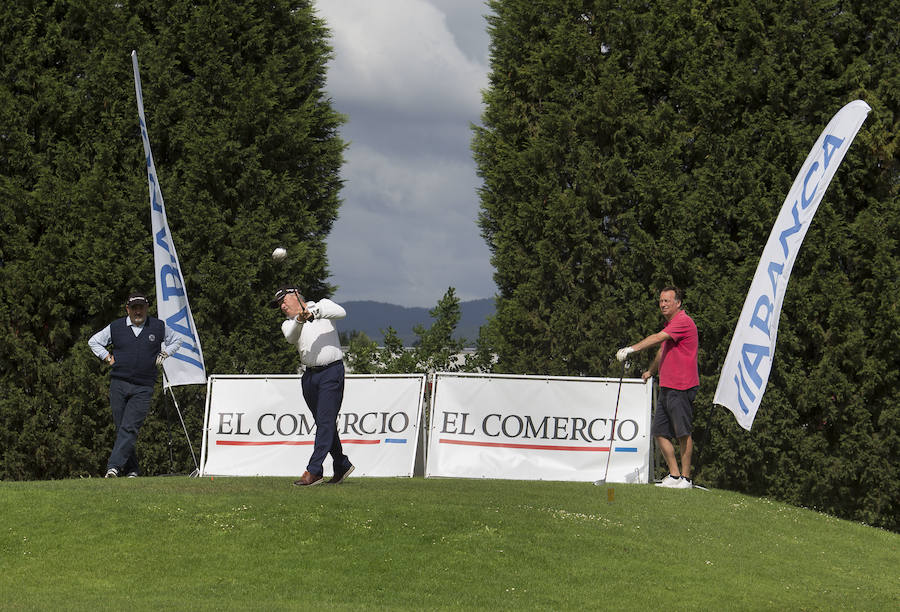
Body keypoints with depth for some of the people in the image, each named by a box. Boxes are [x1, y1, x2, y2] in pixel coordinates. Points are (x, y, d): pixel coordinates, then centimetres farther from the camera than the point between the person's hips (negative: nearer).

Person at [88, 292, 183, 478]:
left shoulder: (158, 327, 8)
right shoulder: (115, 327, 7)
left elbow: (176, 340, 25)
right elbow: (94, 341, 20)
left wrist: (163, 355, 12)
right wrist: (108, 358, 9)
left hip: (143, 388, -2)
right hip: (118, 385, 2)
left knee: (129, 428, -15)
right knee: (121, 429, 3)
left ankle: (114, 466, -22)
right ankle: (131, 470, 11)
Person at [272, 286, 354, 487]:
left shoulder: (321, 306, 7)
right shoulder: (288, 324, 14)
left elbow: (340, 312, -14)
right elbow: (291, 336, -11)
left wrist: (314, 312, -22)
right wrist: (300, 320, -30)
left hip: (331, 371, -5)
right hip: (309, 376, 5)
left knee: (325, 421, -12)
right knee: (323, 423, 10)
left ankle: (313, 471, -17)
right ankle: (342, 465, 24)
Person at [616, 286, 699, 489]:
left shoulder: (684, 322, -11)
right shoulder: (669, 324, 20)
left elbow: (657, 339, -23)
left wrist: (631, 349, -29)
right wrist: (651, 371, 44)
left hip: (681, 388, -10)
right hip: (666, 387, 10)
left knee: (683, 433, -6)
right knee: (660, 432, 5)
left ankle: (685, 478, -2)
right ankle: (674, 475, 9)